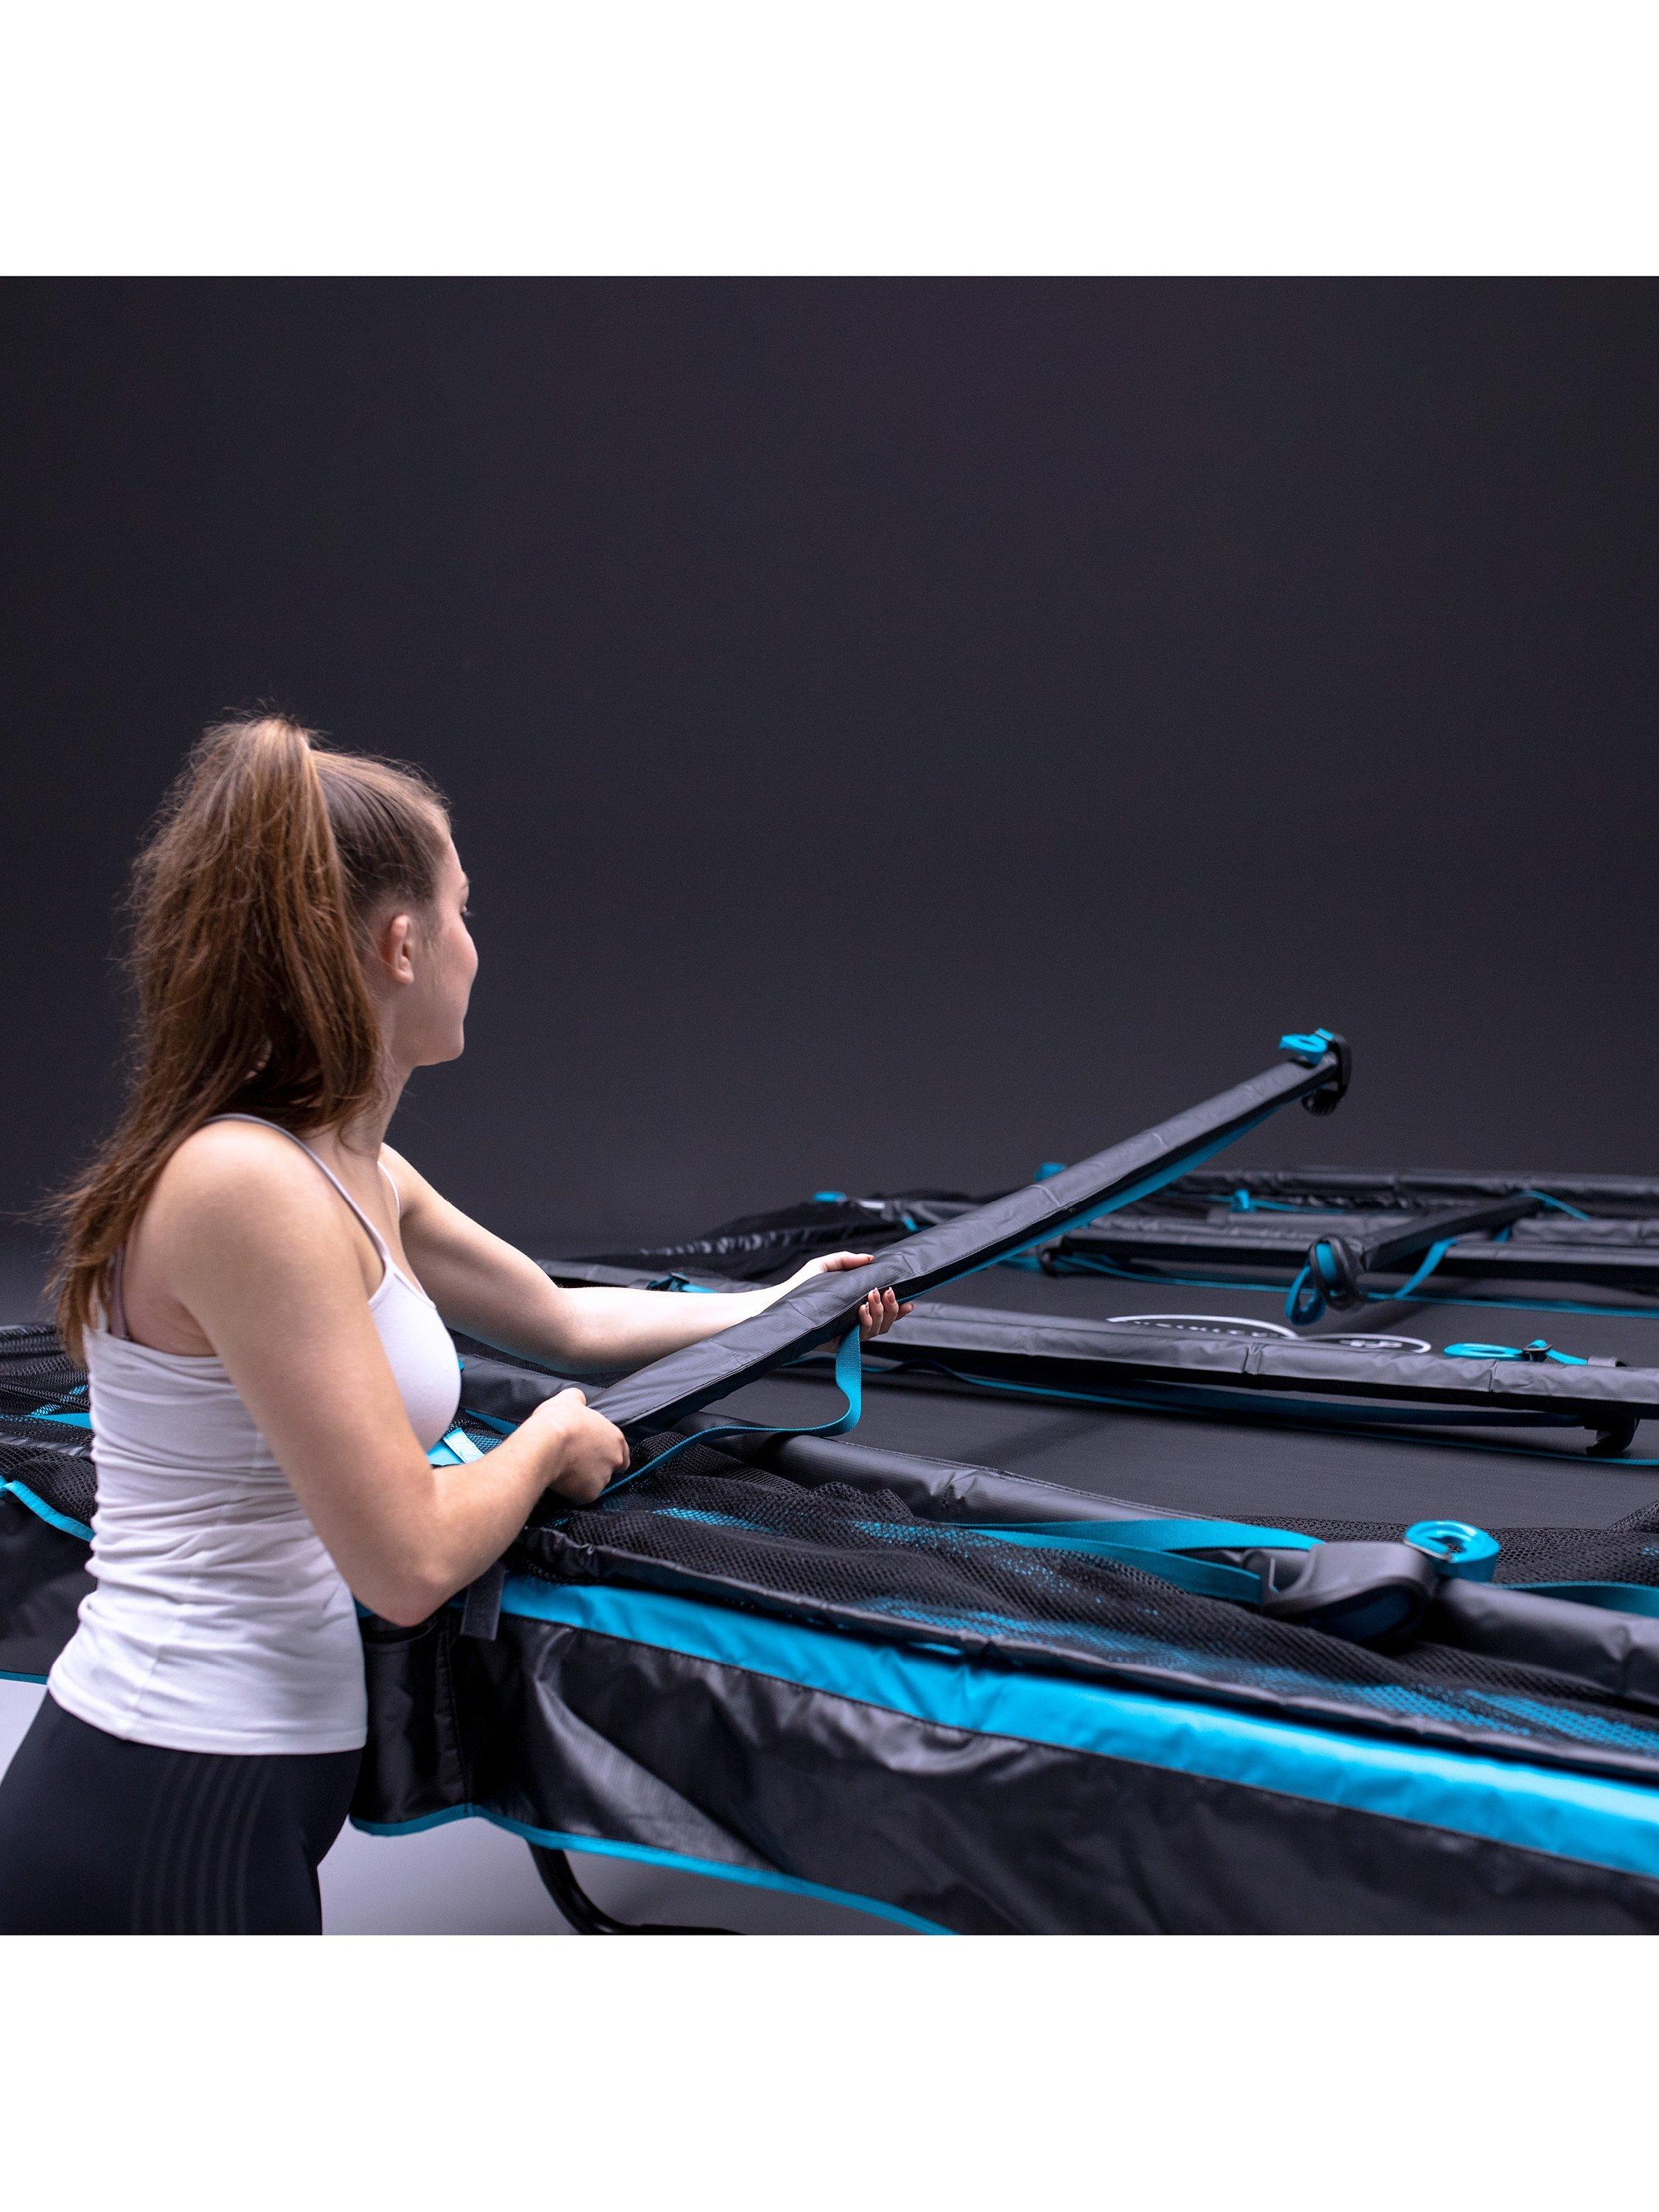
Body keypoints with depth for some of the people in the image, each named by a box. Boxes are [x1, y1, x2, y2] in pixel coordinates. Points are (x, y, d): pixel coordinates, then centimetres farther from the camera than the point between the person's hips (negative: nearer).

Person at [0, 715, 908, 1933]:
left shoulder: (359, 1176, 6)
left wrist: (775, 1306, 33)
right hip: (166, 1837, -9)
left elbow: (567, 1319, 22)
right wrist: (551, 1441, -4)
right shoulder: (245, 1187, -23)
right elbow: (411, 1562, -23)